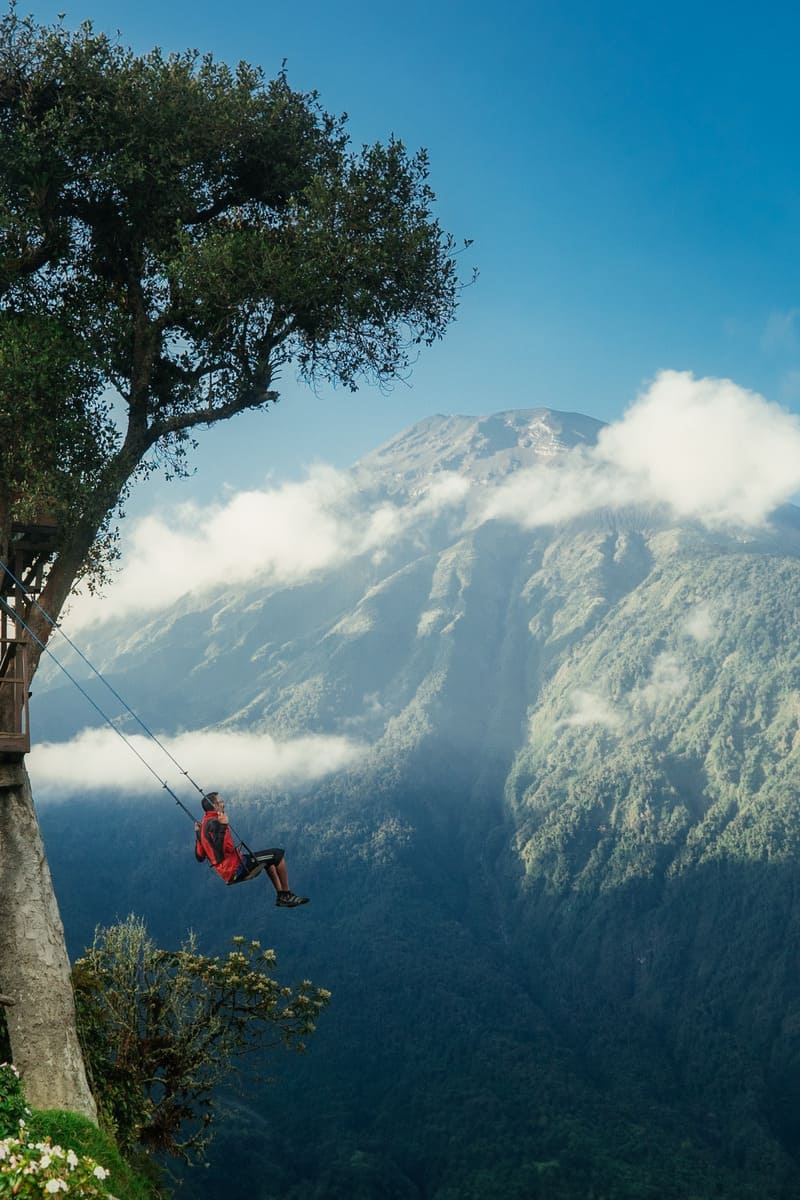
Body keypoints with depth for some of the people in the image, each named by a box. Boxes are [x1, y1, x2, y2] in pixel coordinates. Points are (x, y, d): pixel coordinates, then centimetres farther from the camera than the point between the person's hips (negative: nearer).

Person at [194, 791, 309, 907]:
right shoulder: (213, 823, -19)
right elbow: (227, 848, -31)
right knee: (278, 855, -5)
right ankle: (287, 895, 6)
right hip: (235, 869, -11)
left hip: (227, 872, 11)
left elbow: (200, 857, 18)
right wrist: (223, 826, -38)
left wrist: (197, 832, 25)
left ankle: (281, 897, 24)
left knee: (269, 860, 29)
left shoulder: (205, 825, 11)